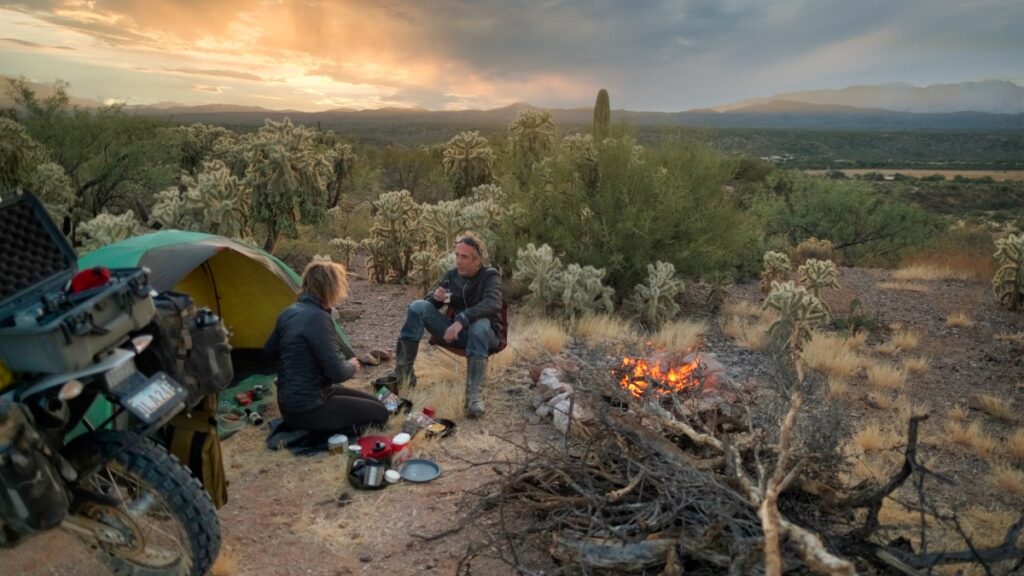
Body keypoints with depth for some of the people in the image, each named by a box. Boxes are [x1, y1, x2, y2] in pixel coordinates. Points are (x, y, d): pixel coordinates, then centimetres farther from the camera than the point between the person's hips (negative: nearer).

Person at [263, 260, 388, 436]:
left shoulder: (289, 313, 3)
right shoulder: (318, 318, -24)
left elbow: (269, 353, 16)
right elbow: (336, 373, -23)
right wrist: (352, 366, -1)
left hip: (291, 403, 9)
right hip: (306, 409, -9)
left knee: (372, 403, 19)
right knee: (379, 413, 0)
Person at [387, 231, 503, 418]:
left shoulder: (490, 276, -12)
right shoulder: (452, 275, 3)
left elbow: (493, 303, -33)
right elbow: (429, 303, 7)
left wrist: (462, 320, -47)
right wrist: (436, 297, -18)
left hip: (484, 333, -4)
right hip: (456, 331, 4)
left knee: (479, 324, -41)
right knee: (418, 306, -16)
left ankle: (474, 395, -45)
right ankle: (404, 371, -16)